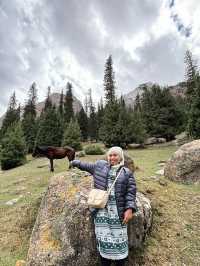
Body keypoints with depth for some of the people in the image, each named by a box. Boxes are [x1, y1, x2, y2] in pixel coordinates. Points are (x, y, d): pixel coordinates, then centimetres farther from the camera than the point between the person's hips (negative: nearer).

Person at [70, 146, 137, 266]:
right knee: (103, 237, 9)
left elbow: (131, 192, -1)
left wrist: (130, 209, -10)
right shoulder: (100, 165, 6)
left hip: (118, 210, -1)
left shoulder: (127, 173, 2)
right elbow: (86, 165, 21)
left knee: (119, 237, 8)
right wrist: (75, 162, 32)